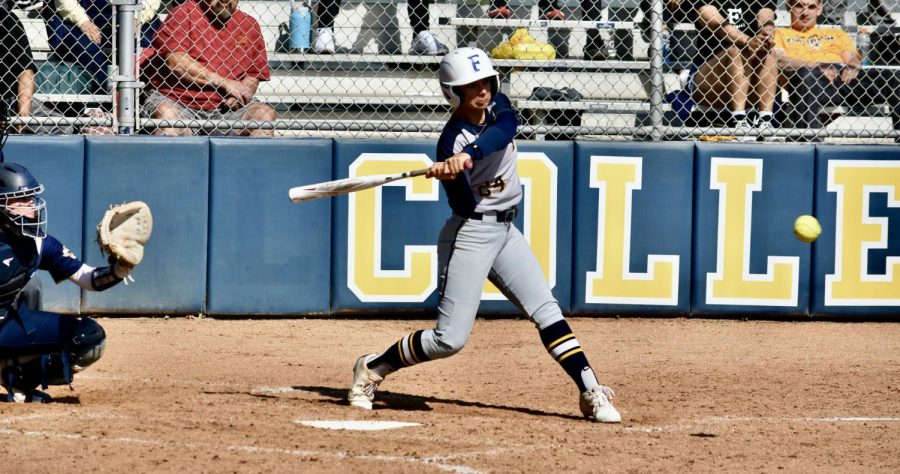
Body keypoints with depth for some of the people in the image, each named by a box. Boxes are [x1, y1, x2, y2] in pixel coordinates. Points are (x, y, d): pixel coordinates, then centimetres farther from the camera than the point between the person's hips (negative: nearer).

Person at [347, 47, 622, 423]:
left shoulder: (498, 108, 0)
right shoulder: (452, 139, -17)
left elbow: (503, 131, -26)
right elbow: (464, 202, -25)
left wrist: (468, 156, -42)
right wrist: (448, 174, -44)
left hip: (506, 230, 6)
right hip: (471, 233, -6)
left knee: (546, 310, -2)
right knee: (450, 339, -7)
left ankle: (592, 394, -4)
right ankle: (371, 369, 11)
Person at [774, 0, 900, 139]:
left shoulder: (836, 33, 36)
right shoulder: (780, 34, 25)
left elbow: (853, 59, 21)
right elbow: (779, 59, 4)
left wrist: (853, 66, -6)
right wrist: (815, 66, -13)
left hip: (846, 75, 4)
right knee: (808, 77, -42)